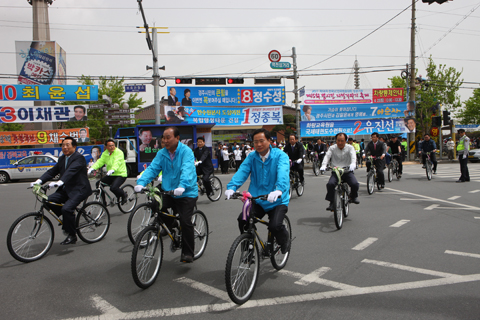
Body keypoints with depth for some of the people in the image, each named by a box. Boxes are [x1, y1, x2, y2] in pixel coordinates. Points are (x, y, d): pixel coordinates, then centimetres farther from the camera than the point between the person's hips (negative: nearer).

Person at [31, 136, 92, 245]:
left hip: (79, 190, -8)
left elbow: (71, 171, -29)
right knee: (49, 200, -11)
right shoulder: (62, 159, 14)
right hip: (65, 189, 8)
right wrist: (39, 181, -8)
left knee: (67, 208, -26)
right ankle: (66, 221, 9)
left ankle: (72, 236, -7)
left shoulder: (79, 158, -12)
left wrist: (59, 182, -43)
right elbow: (52, 171, 8)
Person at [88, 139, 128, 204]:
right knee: (98, 184, 1)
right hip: (110, 175, 8)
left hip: (120, 174, -7)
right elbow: (100, 161, -2)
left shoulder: (119, 152, -12)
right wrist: (92, 168, -21)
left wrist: (113, 170, -48)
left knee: (113, 188, -27)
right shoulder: (105, 153, 9)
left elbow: (117, 162, -28)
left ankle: (123, 195, 5)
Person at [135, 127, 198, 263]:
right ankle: (169, 225, 15)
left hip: (187, 193, -5)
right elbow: (152, 168, -4)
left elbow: (187, 170, -26)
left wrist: (182, 186, -42)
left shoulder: (186, 151, -12)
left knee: (185, 221, -13)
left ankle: (188, 253, 5)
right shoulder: (162, 153, 5)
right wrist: (141, 182, -21)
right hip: (168, 191, 5)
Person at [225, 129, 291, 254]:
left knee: (275, 226, -24)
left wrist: (278, 190, -46)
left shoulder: (280, 155, -7)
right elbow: (242, 172, -10)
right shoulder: (251, 157, 5)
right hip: (257, 201, 3)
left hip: (277, 201, -3)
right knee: (242, 220, -18)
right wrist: (231, 187, -30)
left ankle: (285, 239, 15)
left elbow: (283, 173, -26)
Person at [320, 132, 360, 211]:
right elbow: (327, 156, -12)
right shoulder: (332, 148, 4)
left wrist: (353, 164, -41)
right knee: (330, 184, -26)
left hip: (347, 172, 0)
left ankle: (353, 197, 11)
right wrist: (323, 165, -33)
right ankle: (332, 203, -10)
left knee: (355, 184, -23)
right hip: (335, 172, 0)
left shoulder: (350, 148, 1)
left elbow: (353, 156, -18)